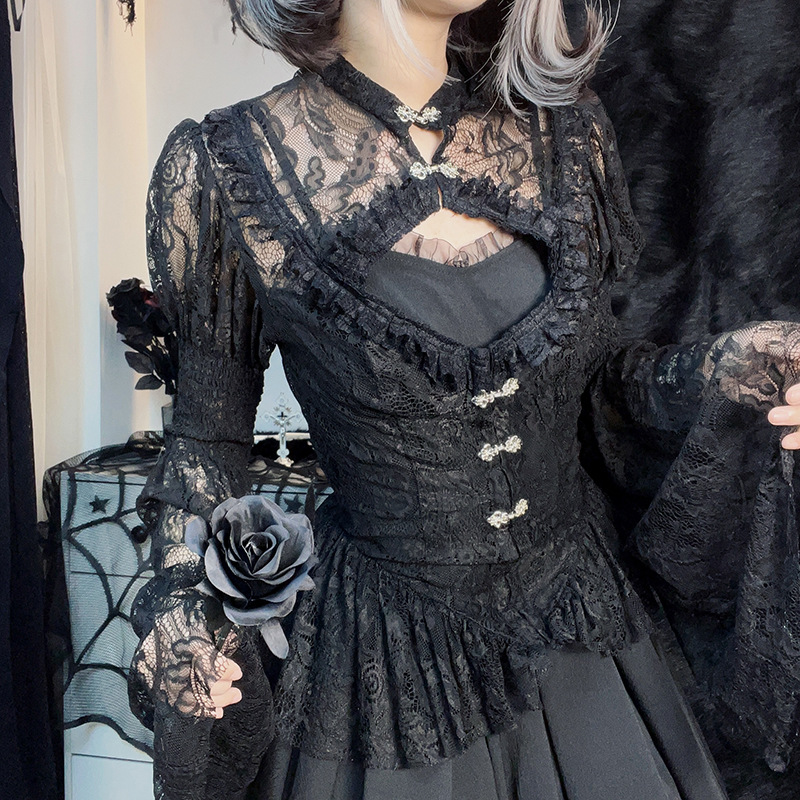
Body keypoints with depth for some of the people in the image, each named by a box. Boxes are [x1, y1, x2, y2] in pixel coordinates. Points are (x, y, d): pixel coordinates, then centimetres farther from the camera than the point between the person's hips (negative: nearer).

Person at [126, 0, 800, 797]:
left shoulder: (563, 124, -4)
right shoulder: (225, 170, -14)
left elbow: (594, 371, 5)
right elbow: (207, 436, -2)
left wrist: (723, 374, -13)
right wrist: (183, 611, -14)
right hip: (383, 664, -3)